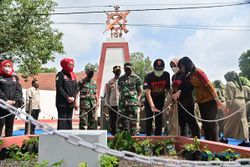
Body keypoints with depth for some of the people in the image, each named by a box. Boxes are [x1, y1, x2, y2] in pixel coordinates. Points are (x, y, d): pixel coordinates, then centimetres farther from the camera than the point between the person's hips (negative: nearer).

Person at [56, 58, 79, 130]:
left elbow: (76, 89, 14)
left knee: (69, 120, 11)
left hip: (71, 103, 7)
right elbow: (59, 88, -13)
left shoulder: (73, 75, 15)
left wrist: (75, 99, 2)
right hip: (62, 103, -7)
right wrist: (67, 97, -15)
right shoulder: (60, 75, -5)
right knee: (62, 120, -8)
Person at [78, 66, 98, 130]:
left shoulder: (94, 83, 16)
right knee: (83, 121, -7)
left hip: (93, 104, 6)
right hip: (84, 103, -6)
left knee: (93, 121, 9)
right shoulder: (81, 82, -2)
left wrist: (97, 101, 14)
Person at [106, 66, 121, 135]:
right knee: (112, 119, 7)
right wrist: (108, 103, 8)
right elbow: (108, 93, 13)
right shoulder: (110, 82, 9)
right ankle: (113, 132, 17)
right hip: (112, 103, 2)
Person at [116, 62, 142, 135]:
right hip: (122, 102, 3)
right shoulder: (120, 78, 16)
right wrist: (122, 96, 8)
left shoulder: (136, 78, 5)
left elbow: (140, 91, 4)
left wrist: (137, 99, -7)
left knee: (132, 120, 0)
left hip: (133, 103, -3)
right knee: (120, 119, 2)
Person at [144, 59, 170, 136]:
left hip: (160, 101, 2)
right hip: (149, 101, -2)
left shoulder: (166, 75, -12)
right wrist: (152, 106, -40)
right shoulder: (148, 76, -22)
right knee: (149, 120, 0)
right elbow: (147, 92, -30)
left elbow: (168, 89, -3)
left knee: (159, 120, 2)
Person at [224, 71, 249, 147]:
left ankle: (225, 138, 14)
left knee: (229, 122, 3)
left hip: (234, 105, -8)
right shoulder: (239, 84, 18)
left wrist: (228, 106, -16)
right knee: (242, 122, 8)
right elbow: (242, 95, 17)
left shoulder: (229, 84, -7)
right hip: (242, 104, 8)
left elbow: (229, 97, -15)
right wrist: (242, 103, 18)